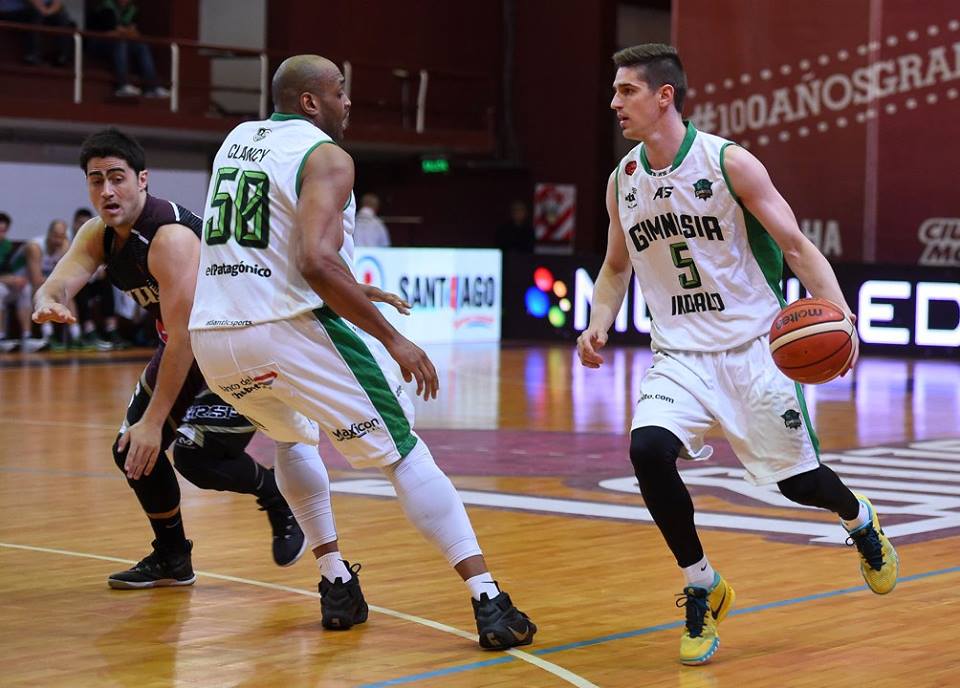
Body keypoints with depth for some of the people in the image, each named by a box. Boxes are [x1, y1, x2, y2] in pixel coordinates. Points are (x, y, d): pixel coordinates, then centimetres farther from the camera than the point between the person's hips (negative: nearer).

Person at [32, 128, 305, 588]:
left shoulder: (170, 236, -31)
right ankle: (171, 558, 21)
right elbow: (58, 284, -18)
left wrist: (155, 420, -33)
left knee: (198, 456, -19)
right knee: (132, 450, 2)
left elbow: (183, 335, -32)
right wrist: (46, 304, -45)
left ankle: (278, 498, 11)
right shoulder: (98, 235, -4)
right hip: (190, 345, 9)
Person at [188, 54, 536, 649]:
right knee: (403, 453, 3)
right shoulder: (325, 156, -5)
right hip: (291, 327, -6)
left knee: (291, 436, 34)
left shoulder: (235, 141, 18)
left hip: (214, 335, 7)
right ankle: (489, 603, -7)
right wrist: (391, 338, -15)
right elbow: (317, 262, -20)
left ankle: (337, 584, 25)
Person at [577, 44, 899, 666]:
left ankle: (862, 522, 42)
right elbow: (617, 267, 19)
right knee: (648, 449, -23)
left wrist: (839, 313, -25)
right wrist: (599, 326, 1)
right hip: (679, 354, 3)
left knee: (799, 480, 3)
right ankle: (702, 590, -3)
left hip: (752, 347, -3)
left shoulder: (728, 163, -11)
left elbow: (796, 246, -10)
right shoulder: (623, 181, 3)